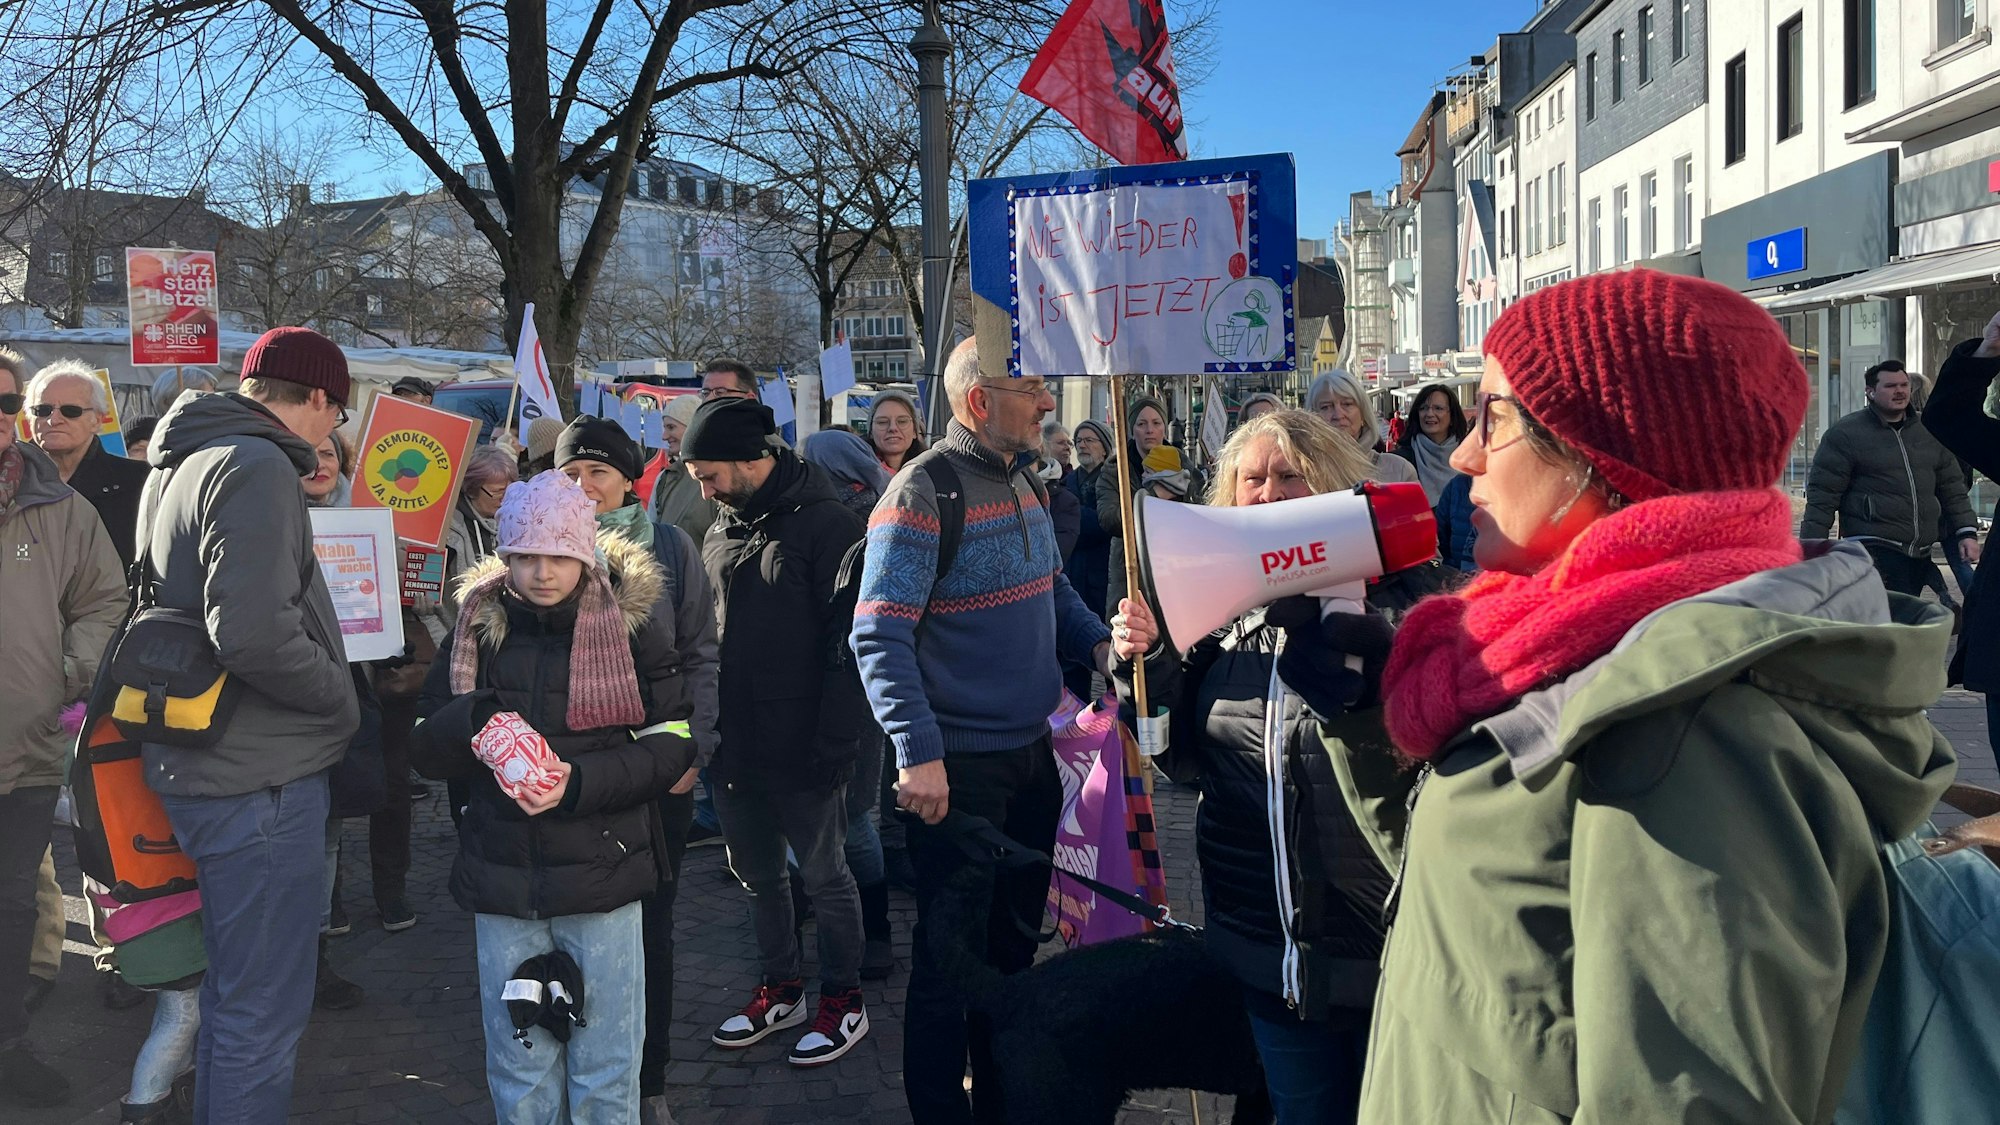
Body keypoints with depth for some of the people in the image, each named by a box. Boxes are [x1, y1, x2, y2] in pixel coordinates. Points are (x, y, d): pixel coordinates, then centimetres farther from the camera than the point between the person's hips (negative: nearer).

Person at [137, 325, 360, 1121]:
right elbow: (254, 633, -28)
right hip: (261, 777, -10)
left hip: (206, 763, 10)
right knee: (263, 1012, 0)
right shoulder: (256, 467, -17)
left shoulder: (179, 465, 13)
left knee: (234, 990, 24)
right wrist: (340, 697, -14)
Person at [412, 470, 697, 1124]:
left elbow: (672, 744, -5)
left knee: (605, 1072, 9)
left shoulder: (632, 623, -5)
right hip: (502, 880, 3)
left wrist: (582, 782, -20)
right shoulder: (477, 628, 3)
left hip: (602, 874, -2)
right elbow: (425, 752, 6)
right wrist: (471, 718, -17)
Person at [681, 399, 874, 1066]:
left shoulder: (827, 525, -13)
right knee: (757, 873, 17)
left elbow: (849, 643, -16)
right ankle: (781, 988, 34)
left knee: (823, 875, 6)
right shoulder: (723, 527, 10)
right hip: (735, 747, 7)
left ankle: (843, 999, 22)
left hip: (802, 753, -7)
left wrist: (834, 743, -19)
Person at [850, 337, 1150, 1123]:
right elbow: (879, 637, -22)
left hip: (1031, 753, 8)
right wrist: (918, 754, -28)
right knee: (950, 955, 5)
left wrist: (1102, 645, 0)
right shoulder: (922, 495, -18)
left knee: (1014, 940, 20)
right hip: (958, 767, -8)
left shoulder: (1023, 483, 7)